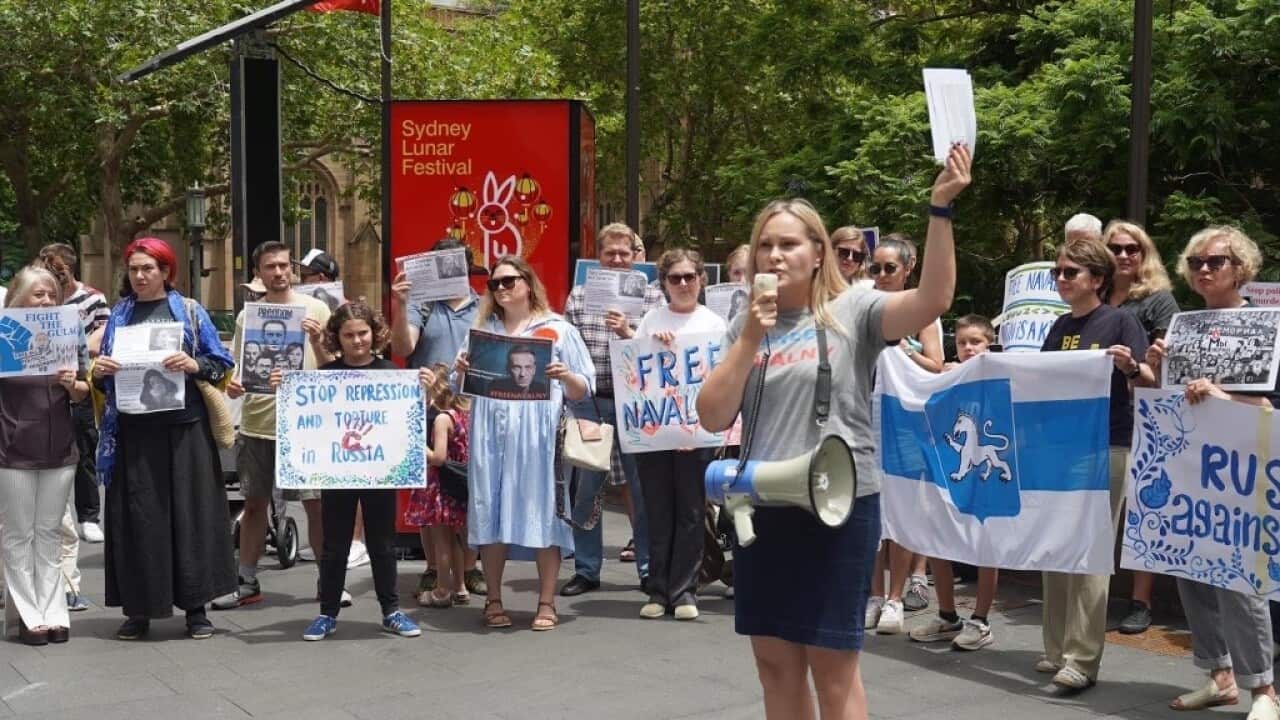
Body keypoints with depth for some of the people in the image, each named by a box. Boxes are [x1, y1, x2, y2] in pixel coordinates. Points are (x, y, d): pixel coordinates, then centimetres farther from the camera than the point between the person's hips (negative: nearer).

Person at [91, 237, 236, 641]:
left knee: (190, 512, 0)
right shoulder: (118, 315, 12)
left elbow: (222, 365, 2)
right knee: (137, 517, 1)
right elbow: (103, 381, 15)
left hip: (184, 428, -2)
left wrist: (194, 366, -17)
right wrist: (99, 373, -7)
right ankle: (138, 609, 9)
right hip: (134, 431, 2)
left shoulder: (190, 312, 6)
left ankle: (195, 606, 8)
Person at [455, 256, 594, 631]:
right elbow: (463, 388, 19)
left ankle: (546, 603, 3)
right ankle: (494, 601, 12)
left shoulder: (558, 329, 8)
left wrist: (565, 376, -15)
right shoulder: (482, 329, 18)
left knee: (542, 511, -4)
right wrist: (461, 370, -2)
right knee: (490, 513, 2)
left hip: (538, 435, -3)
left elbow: (582, 391, 5)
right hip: (491, 435, 3)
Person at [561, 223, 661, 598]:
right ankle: (586, 569, 18)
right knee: (585, 488, 7)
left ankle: (649, 568, 16)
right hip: (588, 400, 2)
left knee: (642, 486, 5)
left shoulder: (651, 295, 3)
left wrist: (628, 334, -20)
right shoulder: (578, 296, 8)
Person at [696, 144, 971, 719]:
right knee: (775, 662, 13)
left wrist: (940, 207, -30)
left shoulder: (852, 311, -4)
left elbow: (932, 301, -22)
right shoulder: (746, 326, 8)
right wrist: (750, 338, -10)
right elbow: (713, 417, -1)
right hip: (762, 509, 5)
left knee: (832, 669, 3)